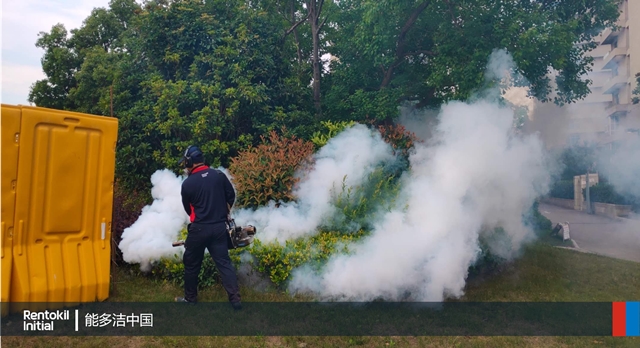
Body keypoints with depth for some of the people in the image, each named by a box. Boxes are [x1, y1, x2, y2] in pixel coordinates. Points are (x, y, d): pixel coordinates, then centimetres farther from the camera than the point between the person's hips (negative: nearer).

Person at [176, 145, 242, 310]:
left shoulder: (187, 183, -8)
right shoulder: (219, 175, -1)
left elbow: (188, 208, 5)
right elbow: (231, 196, 6)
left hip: (199, 228, -3)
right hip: (220, 227, 3)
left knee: (191, 264, 15)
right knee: (224, 262, 7)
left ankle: (190, 298, 28)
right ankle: (235, 299, 3)